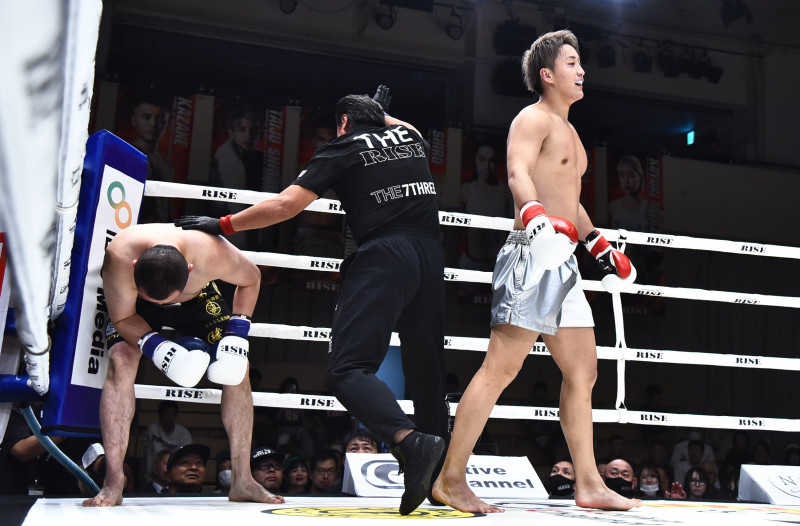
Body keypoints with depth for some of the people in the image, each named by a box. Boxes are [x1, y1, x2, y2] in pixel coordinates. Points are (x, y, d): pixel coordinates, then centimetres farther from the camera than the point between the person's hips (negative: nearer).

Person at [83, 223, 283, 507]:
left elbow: (251, 278, -17)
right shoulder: (120, 257, -42)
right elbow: (122, 318, -25)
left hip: (197, 298, 1)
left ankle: (242, 481, 1)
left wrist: (237, 333, -25)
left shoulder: (212, 254, -41)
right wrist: (155, 347, -42)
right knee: (121, 361, -26)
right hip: (133, 304, -1)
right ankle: (113, 483, -19)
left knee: (237, 369, -10)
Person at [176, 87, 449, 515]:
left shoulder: (342, 148, 7)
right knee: (426, 368, 11)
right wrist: (379, 113, 63)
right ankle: (440, 476, 13)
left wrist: (224, 224, 8)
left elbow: (286, 204, -1)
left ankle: (408, 439, -33)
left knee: (348, 368, -11)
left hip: (383, 255, -6)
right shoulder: (409, 136, 21)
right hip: (430, 255, 6)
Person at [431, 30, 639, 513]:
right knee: (500, 368, -12)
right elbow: (518, 172, -22)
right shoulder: (534, 118, -3)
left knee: (583, 372, 8)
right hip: (534, 255, -10)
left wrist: (601, 247, 28)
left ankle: (589, 484, 13)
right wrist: (536, 217, -40)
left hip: (563, 261, 10)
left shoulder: (568, 131, 26)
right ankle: (451, 479, -5)